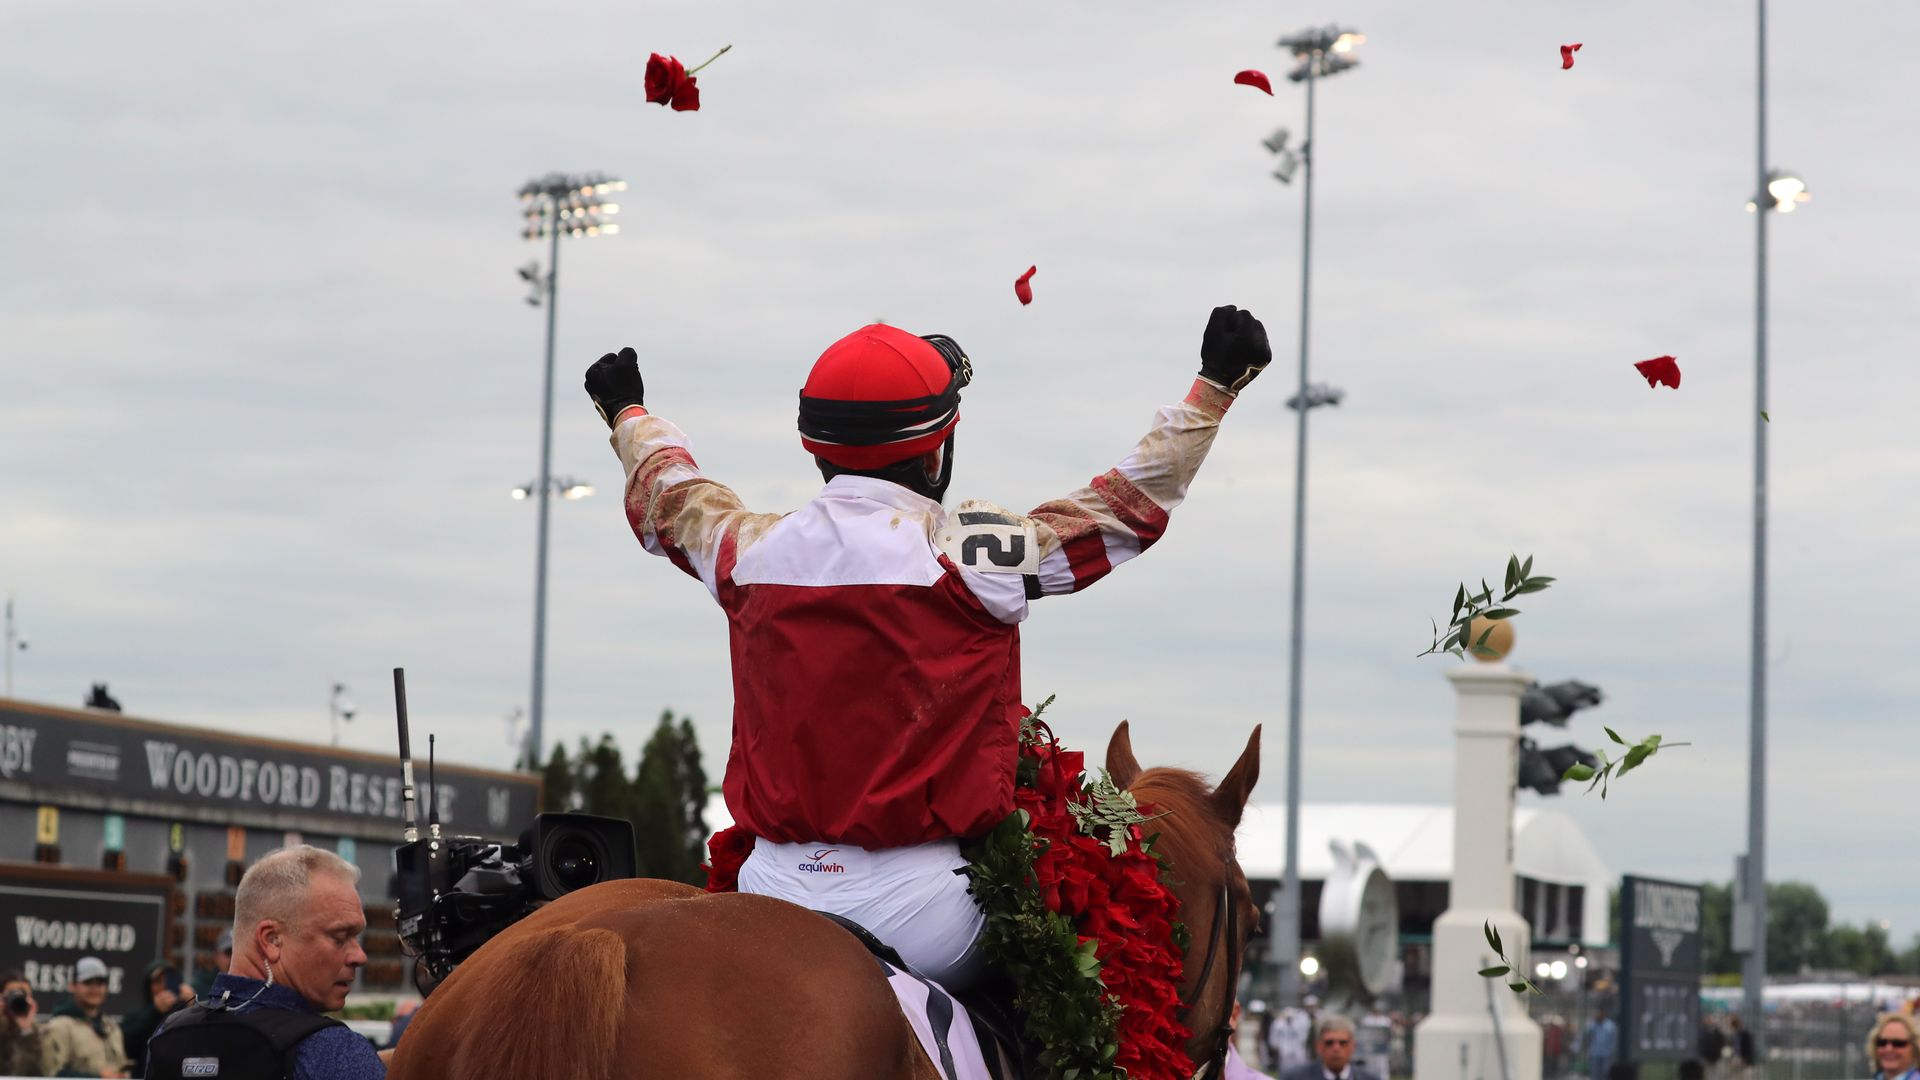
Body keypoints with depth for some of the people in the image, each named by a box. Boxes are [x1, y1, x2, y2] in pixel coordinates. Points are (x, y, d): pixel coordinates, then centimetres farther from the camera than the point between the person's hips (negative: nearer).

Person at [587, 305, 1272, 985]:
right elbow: (1131, 502, 4)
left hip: (773, 892, 4)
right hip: (920, 903, -4)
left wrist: (626, 412, 49)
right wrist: (1214, 388, 16)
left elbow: (667, 496, 28)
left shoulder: (751, 552, 4)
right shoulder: (973, 554, -7)